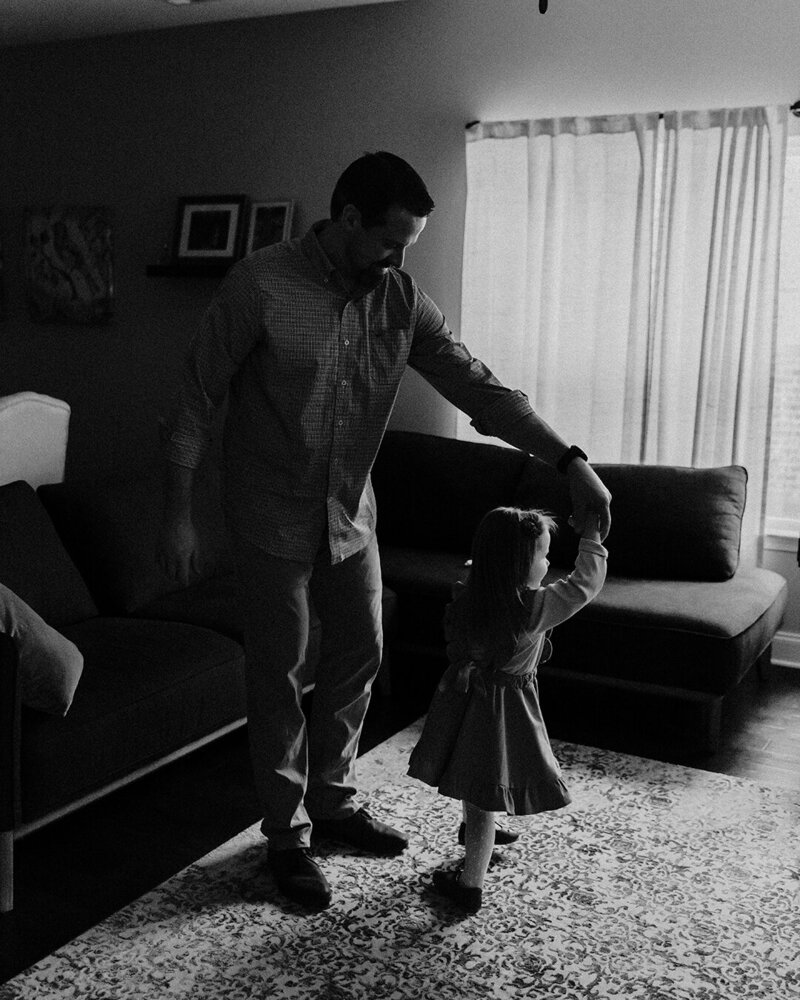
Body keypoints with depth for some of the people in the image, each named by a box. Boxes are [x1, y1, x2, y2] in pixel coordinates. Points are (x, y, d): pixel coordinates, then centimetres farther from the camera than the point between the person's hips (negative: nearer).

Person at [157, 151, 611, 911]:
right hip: (273, 518, -5)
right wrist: (177, 515, -14)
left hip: (352, 514, 6)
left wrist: (569, 460, -16)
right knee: (277, 676, 5)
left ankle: (332, 800, 35)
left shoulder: (401, 299, -4)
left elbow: (478, 388, -6)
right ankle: (287, 835, 21)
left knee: (358, 657, 14)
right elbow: (195, 401, -14)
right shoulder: (260, 286, -19)